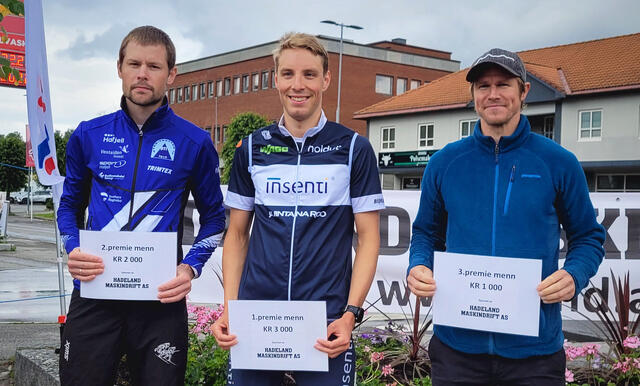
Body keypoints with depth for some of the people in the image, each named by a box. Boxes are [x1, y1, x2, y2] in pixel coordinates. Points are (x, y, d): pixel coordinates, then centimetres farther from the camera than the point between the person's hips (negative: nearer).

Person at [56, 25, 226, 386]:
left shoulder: (194, 142, -1)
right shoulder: (89, 136, 4)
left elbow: (214, 216, 7)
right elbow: (70, 204, 15)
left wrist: (191, 268, -9)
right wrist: (74, 249, -5)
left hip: (161, 298, -1)